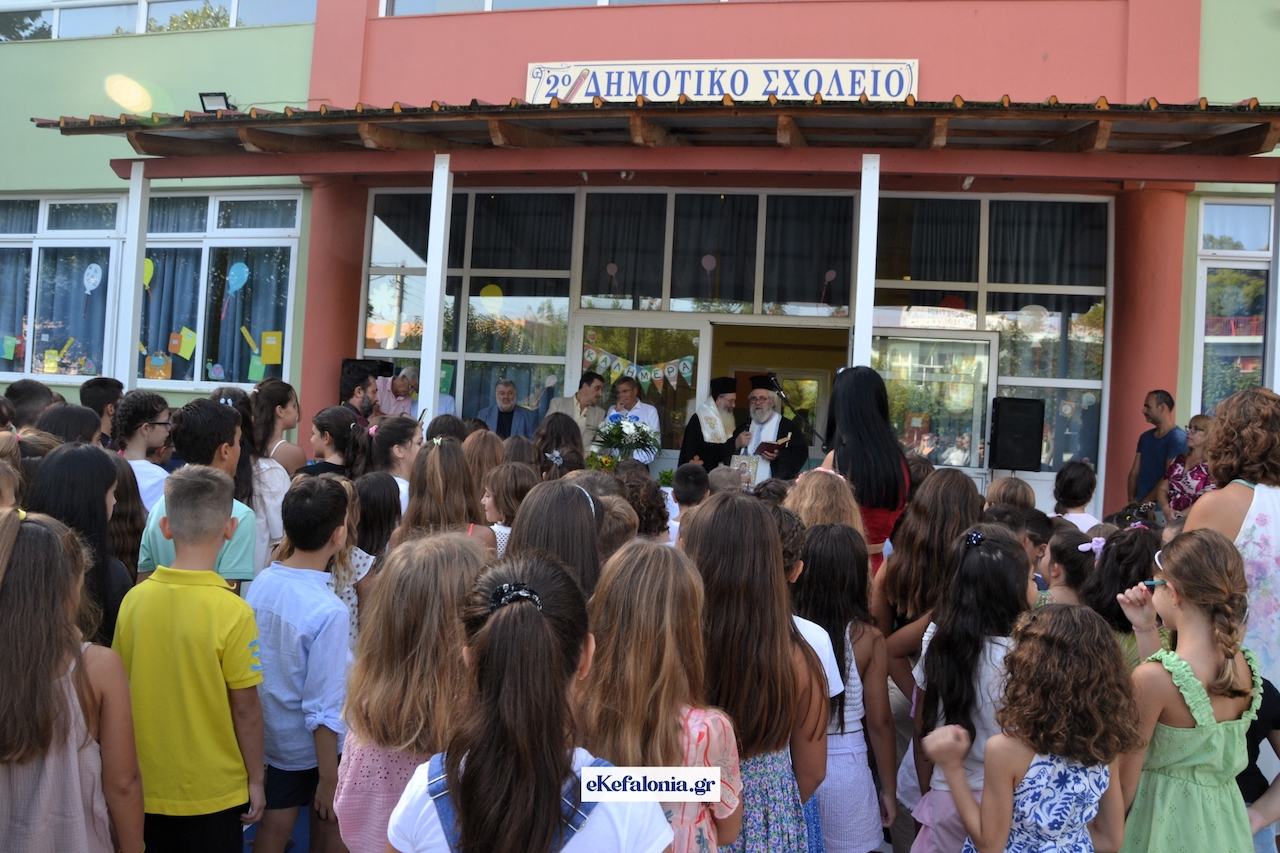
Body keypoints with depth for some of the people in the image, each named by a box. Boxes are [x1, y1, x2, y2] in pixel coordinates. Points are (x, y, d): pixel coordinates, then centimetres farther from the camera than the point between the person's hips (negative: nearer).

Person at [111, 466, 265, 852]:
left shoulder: (133, 600, -9)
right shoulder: (233, 613, -21)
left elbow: (121, 693, 2)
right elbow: (245, 708, -15)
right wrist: (255, 780, -1)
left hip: (147, 787, 4)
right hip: (213, 791, -4)